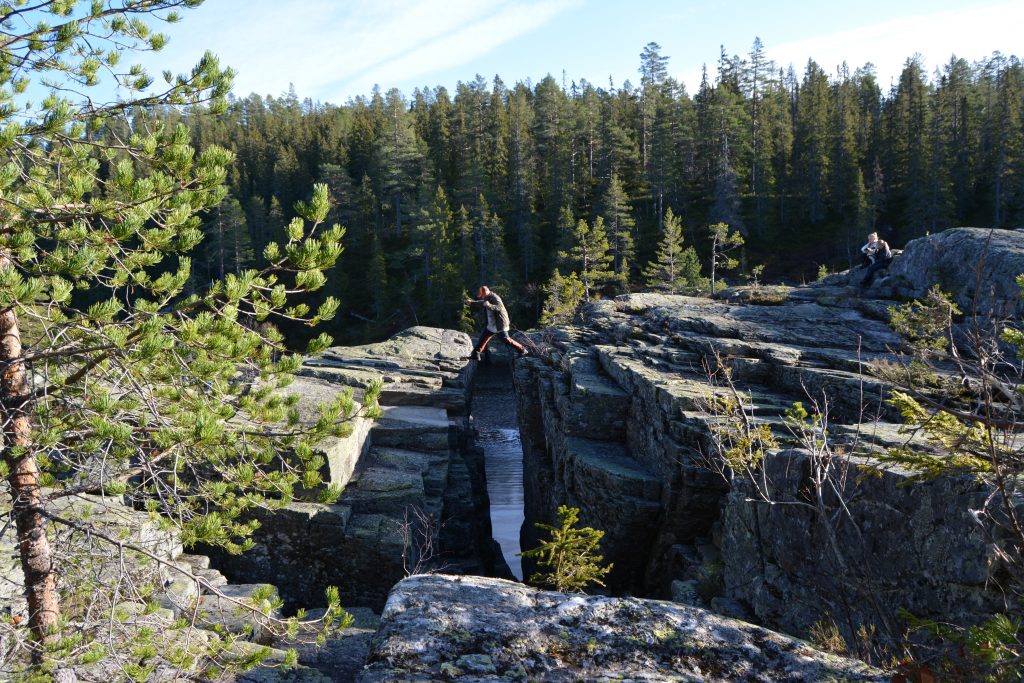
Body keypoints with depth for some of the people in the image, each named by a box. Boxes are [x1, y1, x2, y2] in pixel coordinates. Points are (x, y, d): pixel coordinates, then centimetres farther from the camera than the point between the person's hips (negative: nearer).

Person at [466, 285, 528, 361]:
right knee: (483, 338, 9)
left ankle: (521, 349, 7)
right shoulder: (487, 298, 11)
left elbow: (500, 307, -34)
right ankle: (476, 354, 14)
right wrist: (471, 302, 22)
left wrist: (489, 305, -48)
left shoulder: (495, 298, -18)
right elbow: (481, 303, 32)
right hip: (491, 325, 9)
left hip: (500, 325, -9)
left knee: (506, 339, -5)